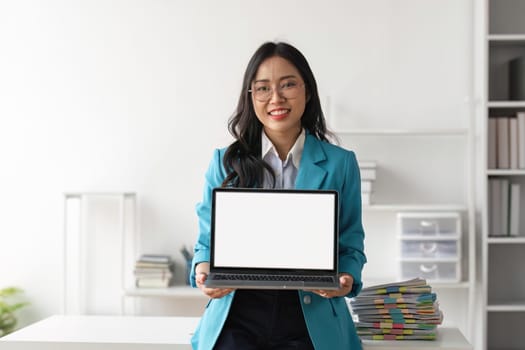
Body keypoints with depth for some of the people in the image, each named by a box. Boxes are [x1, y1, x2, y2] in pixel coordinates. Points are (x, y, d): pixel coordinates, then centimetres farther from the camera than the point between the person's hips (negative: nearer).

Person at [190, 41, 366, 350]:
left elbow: (351, 244, 10)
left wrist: (346, 277, -12)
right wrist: (204, 269, -8)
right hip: (236, 316, 1)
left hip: (311, 316, 0)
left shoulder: (340, 163, 6)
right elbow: (207, 240, 14)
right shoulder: (225, 163, 9)